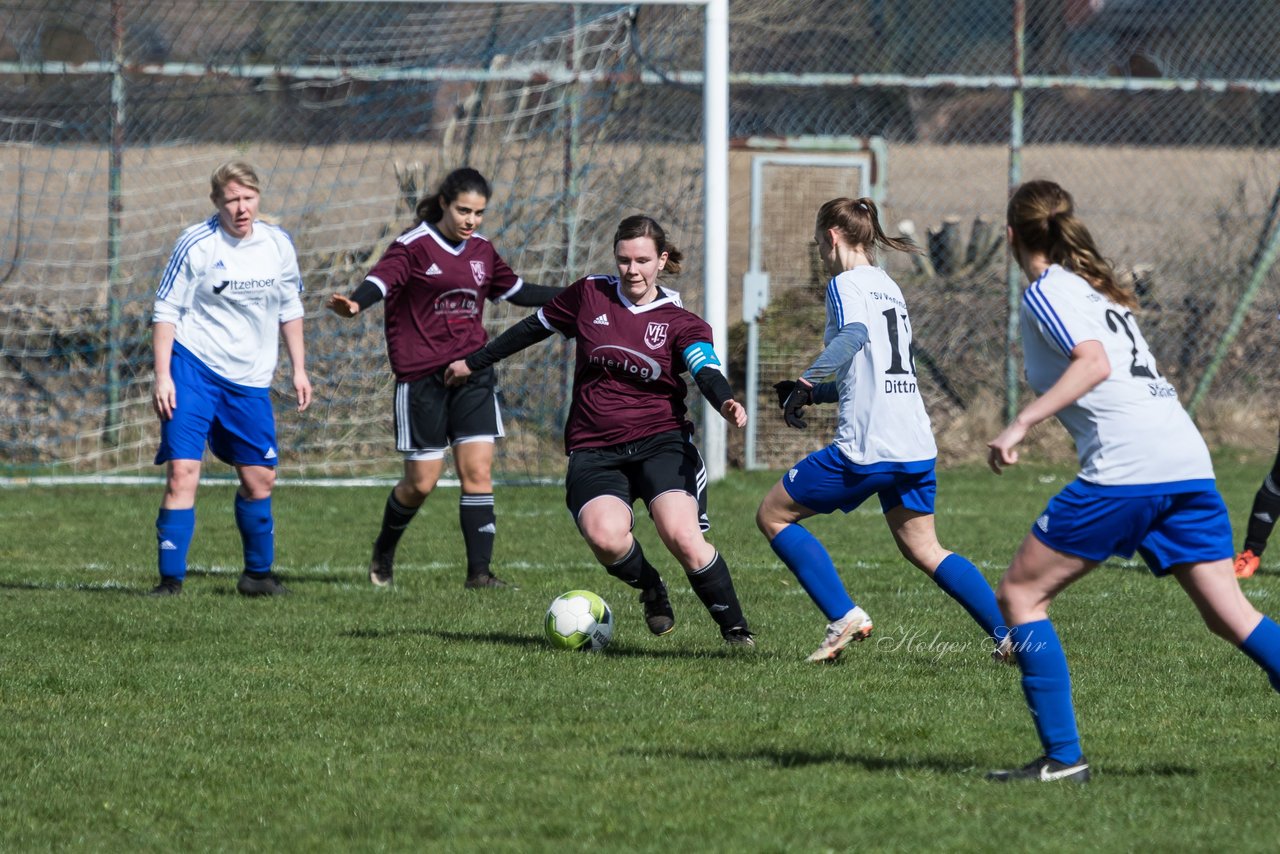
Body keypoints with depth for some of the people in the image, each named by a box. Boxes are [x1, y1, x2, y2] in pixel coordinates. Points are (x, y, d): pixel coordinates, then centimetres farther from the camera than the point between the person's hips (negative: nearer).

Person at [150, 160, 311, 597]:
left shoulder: (278, 245, 4)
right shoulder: (196, 245, -10)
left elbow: (290, 309, 17)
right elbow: (166, 311, -7)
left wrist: (299, 369, 15)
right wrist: (163, 376, -13)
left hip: (250, 380, 5)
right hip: (193, 368, -5)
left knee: (260, 477, 10)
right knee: (183, 470, -15)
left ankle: (258, 573, 29)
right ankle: (170, 578, -11)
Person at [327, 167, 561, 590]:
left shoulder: (482, 250, 11)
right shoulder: (413, 246, -9)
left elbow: (514, 290, 27)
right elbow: (382, 280, -26)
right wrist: (355, 305, -48)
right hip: (422, 377, -5)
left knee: (478, 472, -7)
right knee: (421, 482, 1)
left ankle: (479, 571, -6)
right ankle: (384, 552, 29)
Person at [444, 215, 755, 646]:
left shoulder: (681, 323, 2)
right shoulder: (590, 295, 7)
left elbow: (706, 370, -16)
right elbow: (533, 327, 21)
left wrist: (726, 403, -39)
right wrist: (474, 363, 28)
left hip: (660, 442, -1)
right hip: (594, 448, 1)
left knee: (682, 537, -26)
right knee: (605, 537, -28)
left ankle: (735, 628, -4)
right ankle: (651, 590, 6)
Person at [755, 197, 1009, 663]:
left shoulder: (846, 284, -5)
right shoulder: (889, 288, 21)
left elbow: (853, 335, -27)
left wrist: (805, 383, -22)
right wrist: (815, 393, 25)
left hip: (866, 447, -8)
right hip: (916, 445, 8)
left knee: (773, 515, 5)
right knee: (923, 549, 17)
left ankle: (844, 616, -3)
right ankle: (1011, 633, 5)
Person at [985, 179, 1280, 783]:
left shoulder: (1045, 291, 0)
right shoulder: (1095, 287, 25)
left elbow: (1093, 364, -15)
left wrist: (1021, 424, -20)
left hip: (1125, 466, -8)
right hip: (1188, 460, 8)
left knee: (1019, 594, 2)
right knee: (1229, 614, 5)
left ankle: (1062, 756, -3)